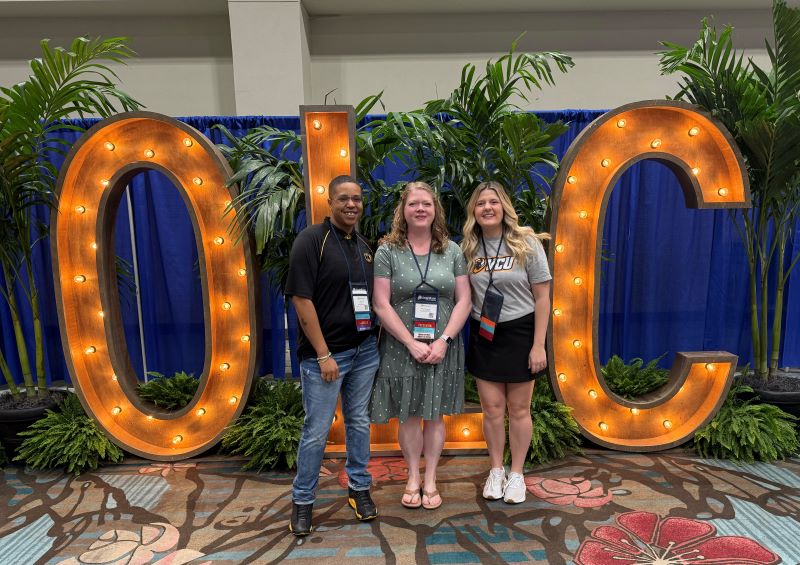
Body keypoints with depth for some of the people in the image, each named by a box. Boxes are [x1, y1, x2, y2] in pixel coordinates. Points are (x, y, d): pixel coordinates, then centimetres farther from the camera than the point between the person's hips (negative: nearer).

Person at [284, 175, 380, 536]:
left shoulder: (364, 246, 11)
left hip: (365, 350, 6)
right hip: (325, 354, -6)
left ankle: (359, 488, 33)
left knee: (359, 422, 15)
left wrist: (375, 340, 7)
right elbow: (301, 300, -15)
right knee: (316, 431, 4)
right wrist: (324, 355, -16)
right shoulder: (312, 240, -10)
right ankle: (302, 500, 25)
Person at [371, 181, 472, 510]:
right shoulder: (387, 252, -3)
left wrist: (443, 340, -11)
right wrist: (411, 343, -14)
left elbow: (464, 300, 1)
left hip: (442, 348, 2)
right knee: (409, 416, 9)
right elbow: (381, 304, -8)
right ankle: (413, 478, 30)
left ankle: (430, 480, 29)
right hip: (402, 349, -1)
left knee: (435, 415, 11)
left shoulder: (451, 251, 3)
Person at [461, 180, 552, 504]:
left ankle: (516, 474, 29)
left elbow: (542, 298, -6)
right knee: (492, 408, 9)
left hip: (519, 332, -2)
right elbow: (465, 296, 7)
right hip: (483, 335, 2)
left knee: (518, 409, 9)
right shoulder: (468, 248, 1)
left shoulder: (526, 243, -7)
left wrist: (538, 345, -9)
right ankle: (496, 470, 30)